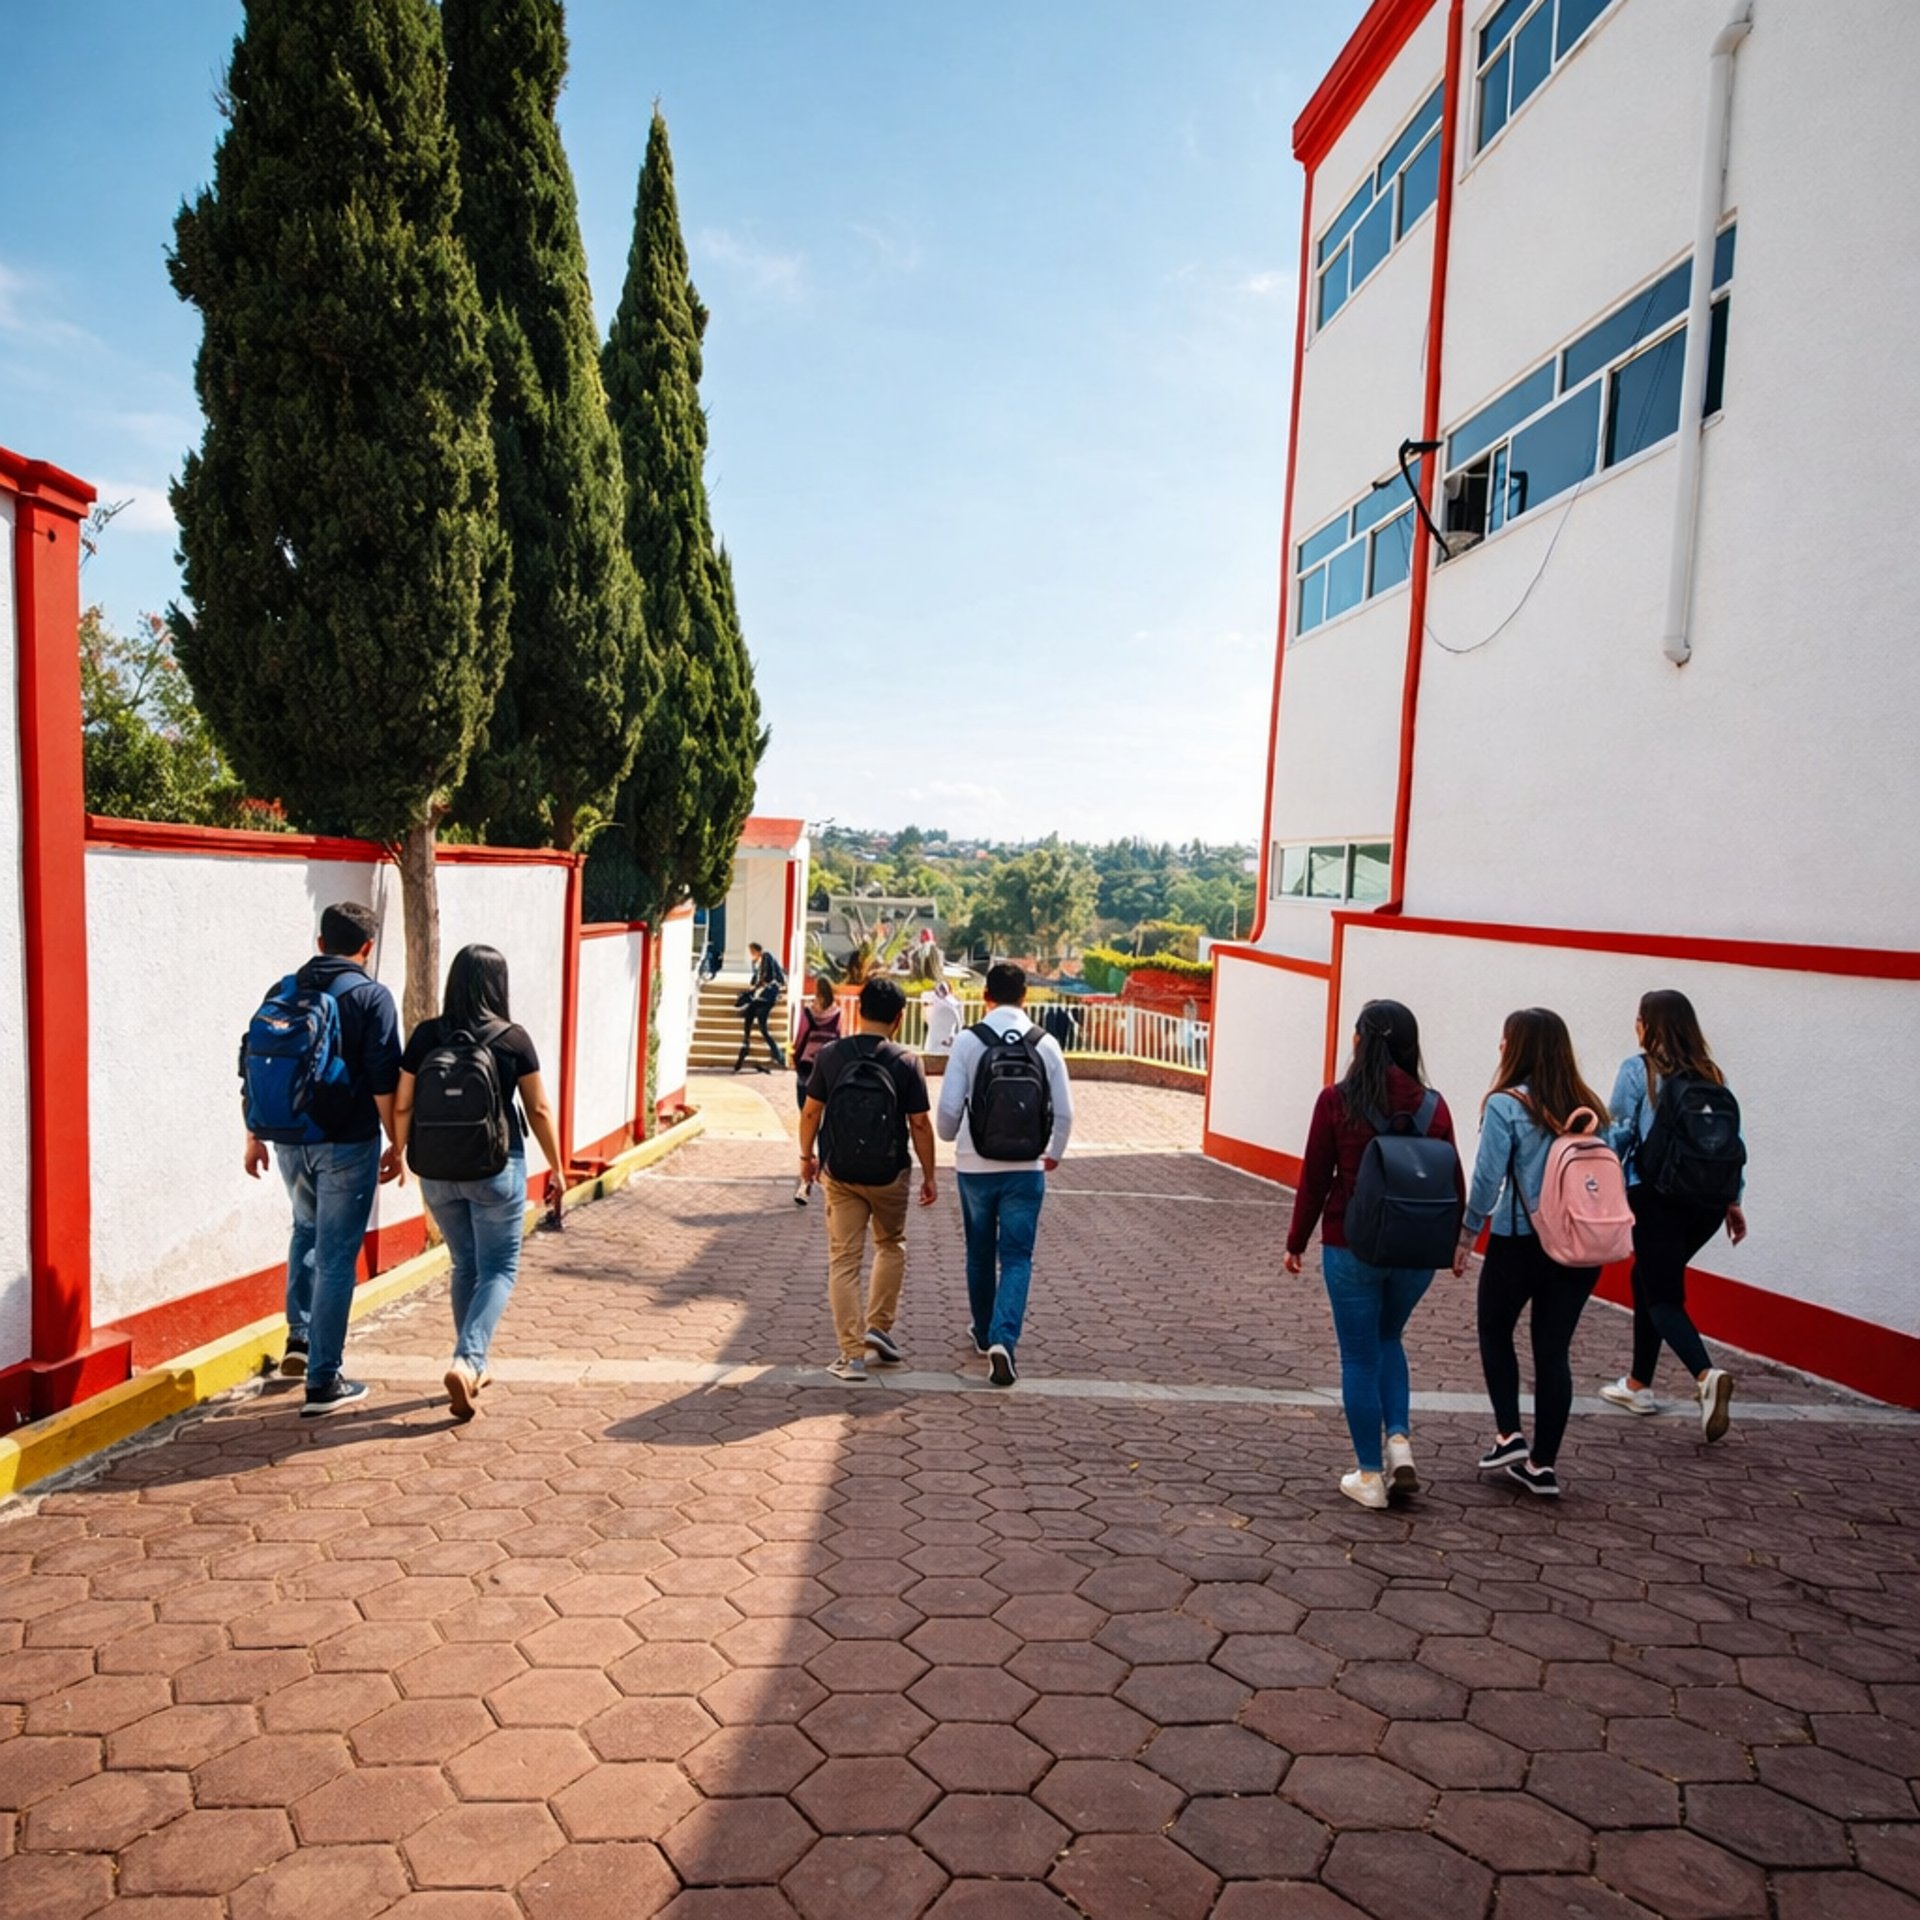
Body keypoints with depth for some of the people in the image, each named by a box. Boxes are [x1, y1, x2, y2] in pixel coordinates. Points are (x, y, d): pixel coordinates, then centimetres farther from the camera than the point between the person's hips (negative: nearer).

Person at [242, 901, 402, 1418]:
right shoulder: (371, 996, -9)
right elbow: (384, 1082, -13)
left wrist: (254, 1137, 19)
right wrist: (396, 1145, -5)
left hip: (290, 1141, 6)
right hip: (347, 1144, -5)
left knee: (307, 1230, 30)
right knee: (336, 1258, 0)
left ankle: (300, 1337, 30)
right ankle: (323, 1383, 5)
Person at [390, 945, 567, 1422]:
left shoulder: (425, 1037, -4)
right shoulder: (513, 1040, -9)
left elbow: (402, 1106, 0)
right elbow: (539, 1110, -4)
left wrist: (398, 1153, 18)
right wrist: (557, 1168, 7)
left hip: (438, 1170, 4)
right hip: (496, 1169, -3)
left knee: (465, 1266, 19)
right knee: (499, 1269, 7)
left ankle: (472, 1367, 27)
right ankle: (466, 1361, -11)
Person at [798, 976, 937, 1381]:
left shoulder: (831, 1055, -5)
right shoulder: (906, 1062, -10)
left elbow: (811, 1112, 1)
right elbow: (919, 1124, -7)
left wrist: (806, 1155, 17)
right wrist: (928, 1176, 4)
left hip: (840, 1174, 1)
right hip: (889, 1174, -1)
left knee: (844, 1260, 6)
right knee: (891, 1245, 24)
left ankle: (852, 1354, 6)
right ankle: (879, 1326, 19)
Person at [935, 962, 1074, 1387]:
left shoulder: (968, 1040, -8)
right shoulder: (1045, 1044, -2)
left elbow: (949, 1105, -9)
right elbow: (1063, 1111, 1)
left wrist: (948, 1136, 14)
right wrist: (1054, 1152, 20)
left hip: (975, 1164, 0)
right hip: (1026, 1166, 0)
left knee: (980, 1252, 18)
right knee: (1017, 1257, 5)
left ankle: (985, 1333, 32)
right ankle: (1004, 1339, -13)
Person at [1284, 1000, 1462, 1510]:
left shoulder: (1337, 1100, -11)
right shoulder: (1433, 1105, -3)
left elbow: (1314, 1178, -6)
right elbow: (1454, 1184, 2)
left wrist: (1296, 1242, 6)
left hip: (1352, 1247, -3)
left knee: (1360, 1357, 10)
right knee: (1388, 1339, 26)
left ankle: (1370, 1475, 17)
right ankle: (1399, 1440, 13)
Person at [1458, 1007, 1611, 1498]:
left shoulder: (1506, 1105, -12)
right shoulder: (1587, 1105, 4)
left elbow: (1487, 1179, -13)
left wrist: (1467, 1235, -3)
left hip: (1520, 1242, -4)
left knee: (1495, 1331, 19)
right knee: (1554, 1350, 11)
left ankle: (1509, 1435, 13)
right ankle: (1542, 1465, 16)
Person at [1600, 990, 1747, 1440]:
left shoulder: (1637, 1069, -5)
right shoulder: (1711, 1075, 10)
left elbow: (1620, 1134, -4)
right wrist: (1733, 1200, 15)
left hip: (1655, 1195, -6)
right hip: (1707, 1199, 6)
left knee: (1663, 1295, 1)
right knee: (1649, 1278, 22)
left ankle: (1706, 1374, -25)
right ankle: (1638, 1384, 28)